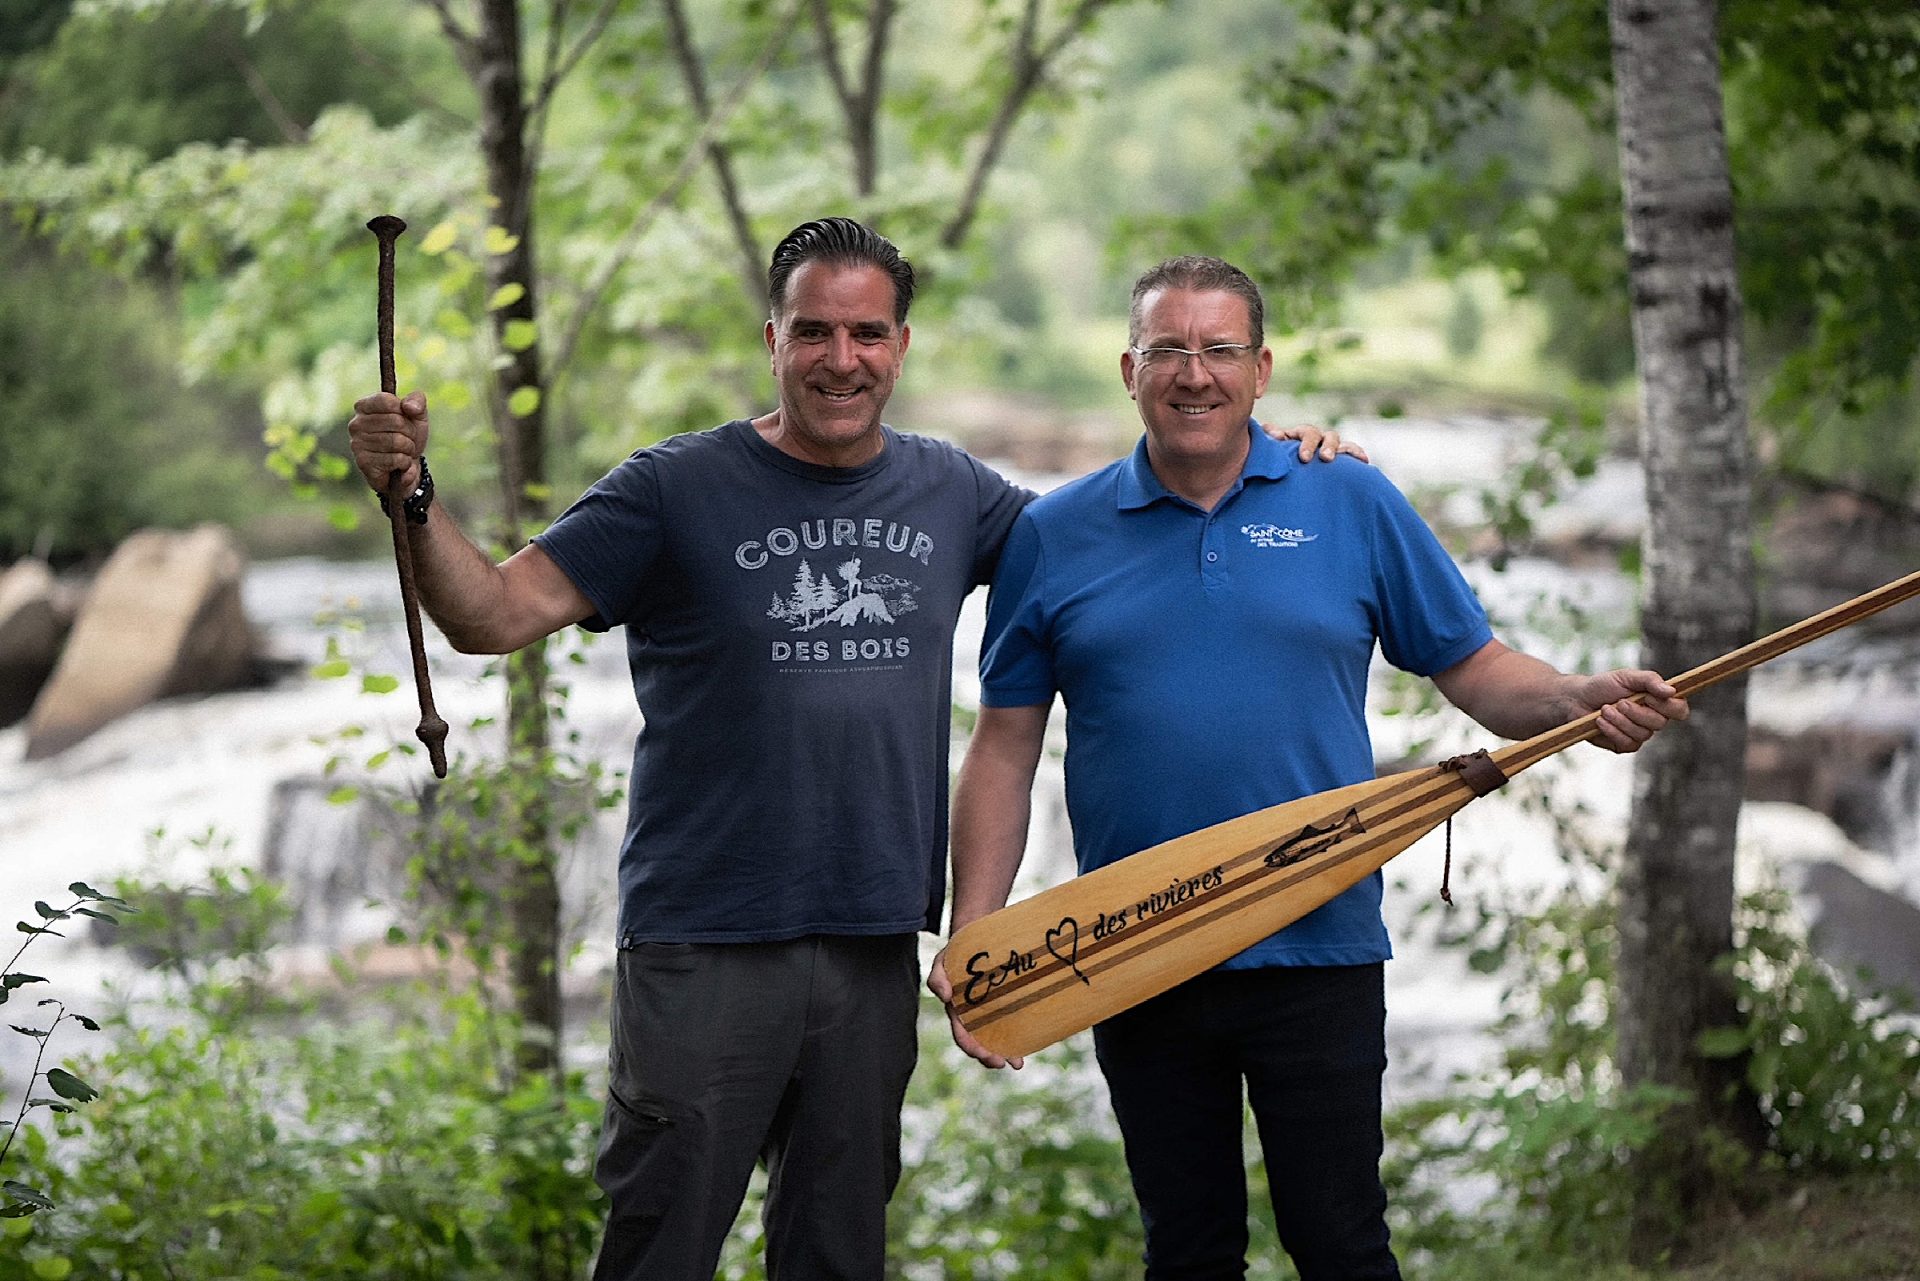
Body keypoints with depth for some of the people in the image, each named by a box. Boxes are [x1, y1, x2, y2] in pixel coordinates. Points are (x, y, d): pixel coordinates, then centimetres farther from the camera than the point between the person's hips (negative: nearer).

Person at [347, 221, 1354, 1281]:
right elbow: (495, 614, -10)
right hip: (705, 952, -4)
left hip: (875, 948, 4)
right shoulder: (677, 490, -4)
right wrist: (413, 495, -27)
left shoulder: (946, 494, 9)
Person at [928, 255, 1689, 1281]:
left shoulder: (1352, 505, 4)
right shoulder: (1053, 537, 5)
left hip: (1316, 955, -1)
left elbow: (1476, 670, 5)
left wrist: (1584, 701, -16)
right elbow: (1004, 752, 5)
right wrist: (971, 943, -3)